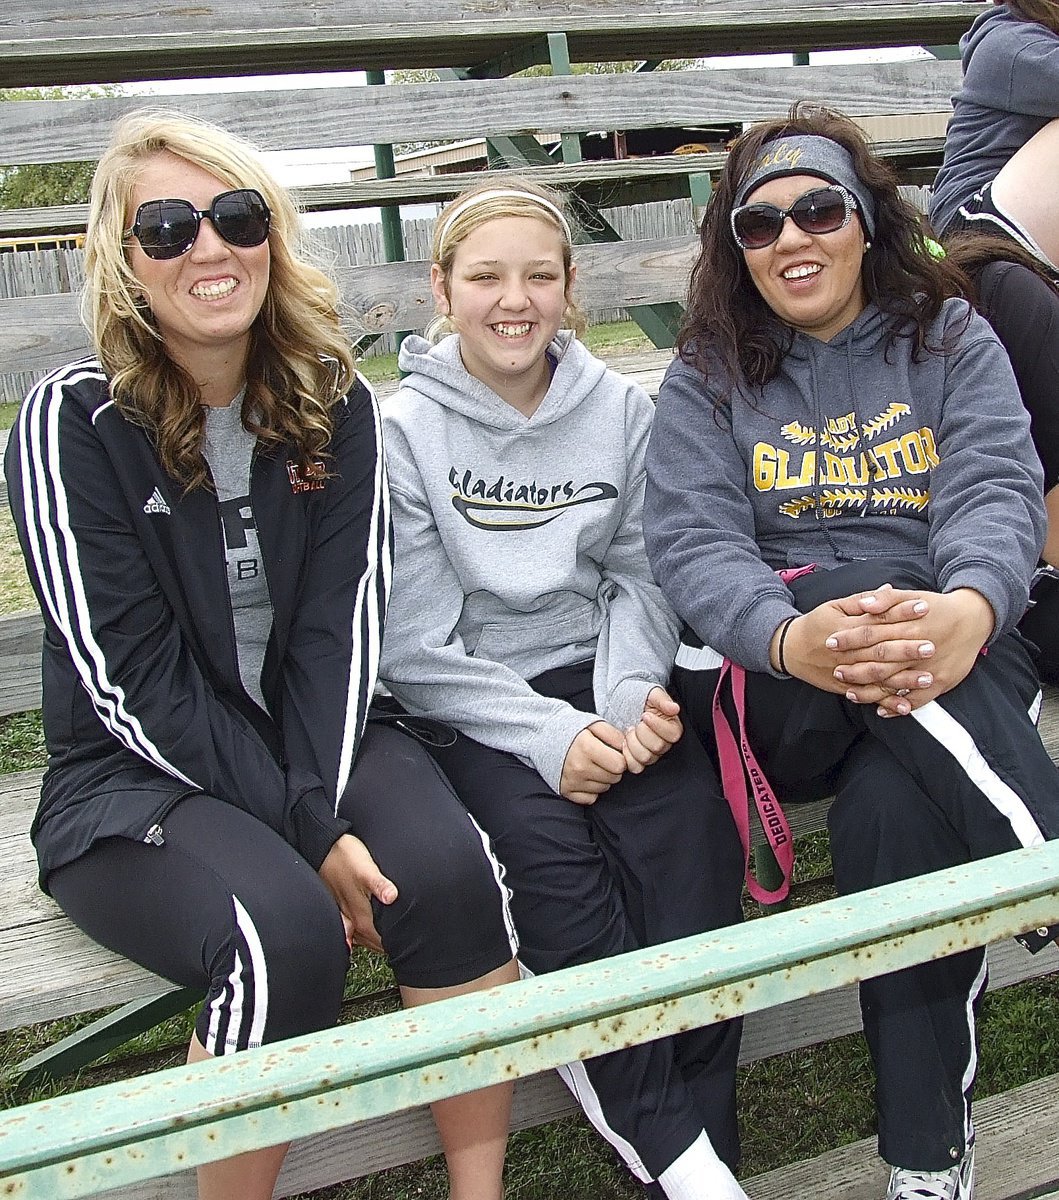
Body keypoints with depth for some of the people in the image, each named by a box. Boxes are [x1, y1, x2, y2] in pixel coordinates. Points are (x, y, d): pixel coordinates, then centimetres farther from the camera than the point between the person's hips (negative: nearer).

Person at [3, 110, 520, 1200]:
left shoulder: (335, 406, 2)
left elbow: (340, 624, -4)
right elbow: (136, 680, -15)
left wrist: (323, 805, -18)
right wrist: (303, 833, -20)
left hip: (319, 740, 4)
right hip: (133, 777, -3)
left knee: (445, 866, -26)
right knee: (285, 930, -31)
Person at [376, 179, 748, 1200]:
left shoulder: (621, 411, 6)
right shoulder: (406, 430, -4)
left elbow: (640, 576, 7)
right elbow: (413, 644, -9)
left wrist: (629, 695, -13)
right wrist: (550, 735, -19)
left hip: (598, 673, 3)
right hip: (466, 704, -2)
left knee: (690, 818, -26)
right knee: (542, 839, -30)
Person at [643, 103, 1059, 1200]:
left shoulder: (950, 340, 11)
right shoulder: (710, 376, 9)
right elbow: (692, 545, -7)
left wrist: (970, 610, -35)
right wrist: (795, 637, -33)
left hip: (951, 661, 0)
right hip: (766, 678, 0)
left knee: (893, 804, -33)